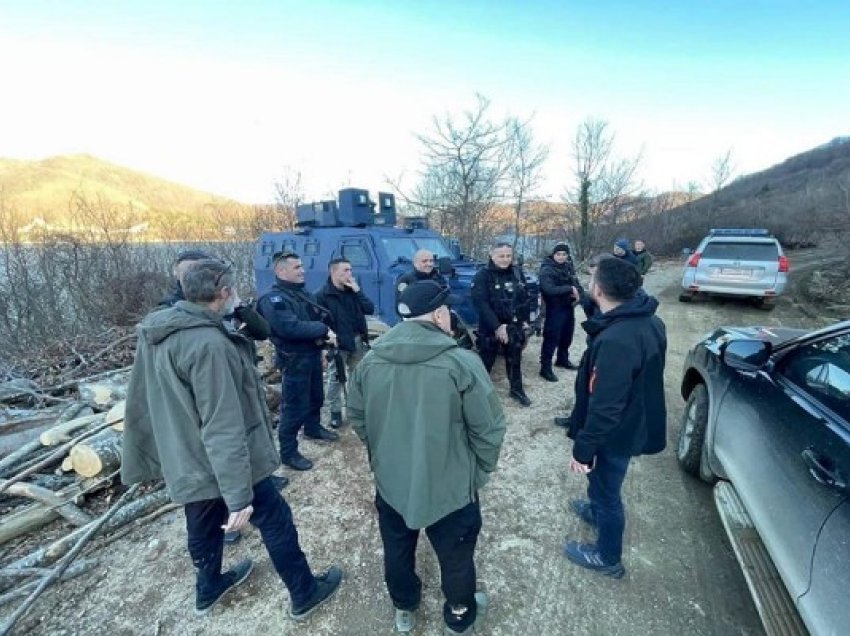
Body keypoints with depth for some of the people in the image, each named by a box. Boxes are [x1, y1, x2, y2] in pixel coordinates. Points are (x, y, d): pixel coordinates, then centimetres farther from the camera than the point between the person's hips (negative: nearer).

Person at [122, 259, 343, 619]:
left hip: (186, 463, 9)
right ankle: (304, 594, 29)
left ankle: (208, 588, 53)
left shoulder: (157, 333, -1)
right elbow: (223, 428, -31)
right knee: (276, 520, 10)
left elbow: (143, 402, 10)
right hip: (222, 464, -8)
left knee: (204, 525, 28)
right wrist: (239, 496, -25)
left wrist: (144, 461, 22)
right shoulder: (209, 344, -31)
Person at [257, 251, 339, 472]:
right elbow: (290, 327, -31)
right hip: (295, 360, -9)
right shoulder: (273, 299, -17)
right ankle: (288, 453, 13)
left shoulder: (302, 293, 11)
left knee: (316, 396, 24)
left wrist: (322, 335, -16)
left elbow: (322, 315, 6)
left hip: (313, 354, 9)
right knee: (295, 406, -2)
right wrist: (323, 330, -23)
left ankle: (313, 428, 47)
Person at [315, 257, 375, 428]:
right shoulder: (323, 295, -10)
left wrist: (357, 290, -10)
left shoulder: (352, 290, 8)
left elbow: (370, 309, -2)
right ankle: (335, 411, 19)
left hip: (357, 341, 6)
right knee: (336, 379, 4)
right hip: (337, 344, -5)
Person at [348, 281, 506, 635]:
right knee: (456, 558, 24)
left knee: (397, 550, 29)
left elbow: (356, 417, 2)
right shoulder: (462, 363, -24)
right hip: (450, 488, -3)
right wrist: (481, 471, 2)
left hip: (390, 483, 4)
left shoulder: (370, 361, -10)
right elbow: (489, 430, -17)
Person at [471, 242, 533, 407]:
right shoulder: (482, 275, -14)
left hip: (514, 327, 5)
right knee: (485, 361, 5)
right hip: (490, 328, -5)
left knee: (515, 360, 18)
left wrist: (525, 320, 5)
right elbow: (480, 304, -22)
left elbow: (524, 298, 13)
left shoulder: (517, 273, 5)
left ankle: (517, 390, 35)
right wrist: (496, 326, -25)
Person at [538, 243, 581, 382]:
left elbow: (576, 283, 14)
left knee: (567, 336, 20)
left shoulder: (569, 266, 6)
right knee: (551, 338, -6)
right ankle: (545, 368, 2)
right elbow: (549, 290, -30)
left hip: (569, 307, 8)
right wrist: (569, 289, -25)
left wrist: (577, 292, -8)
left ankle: (562, 359, 40)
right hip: (555, 309, -7)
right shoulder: (546, 270, -16)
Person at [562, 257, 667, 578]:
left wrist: (583, 448, -19)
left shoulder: (615, 341, -37)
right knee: (604, 483, 32)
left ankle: (607, 557, 39)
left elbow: (605, 407, -32)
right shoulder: (648, 321, -5)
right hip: (636, 422, 9)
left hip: (616, 434, -9)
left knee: (606, 490, 15)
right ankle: (597, 509, 60)